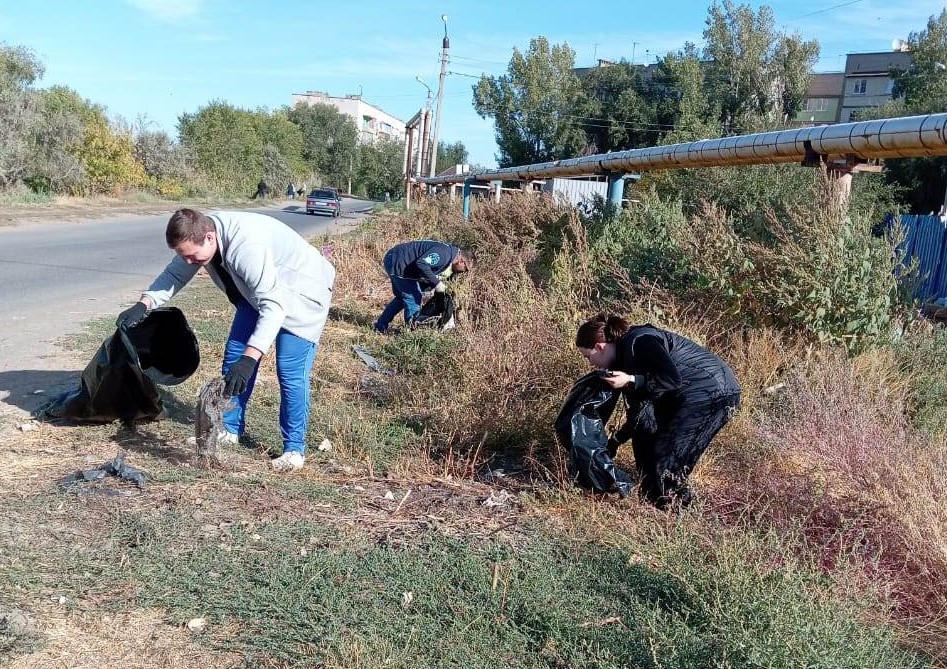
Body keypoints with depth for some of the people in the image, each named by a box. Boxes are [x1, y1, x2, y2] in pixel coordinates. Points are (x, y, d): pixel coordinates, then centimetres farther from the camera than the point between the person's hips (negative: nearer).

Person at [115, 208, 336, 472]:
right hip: (257, 291, 9)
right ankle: (230, 430, 23)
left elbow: (273, 305, -42)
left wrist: (249, 360, -49)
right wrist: (143, 305, -17)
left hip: (301, 294, -8)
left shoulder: (247, 245, -40)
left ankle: (294, 448, 1)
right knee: (233, 356, 8)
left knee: (290, 372, -13)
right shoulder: (199, 235, -14)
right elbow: (174, 274, 0)